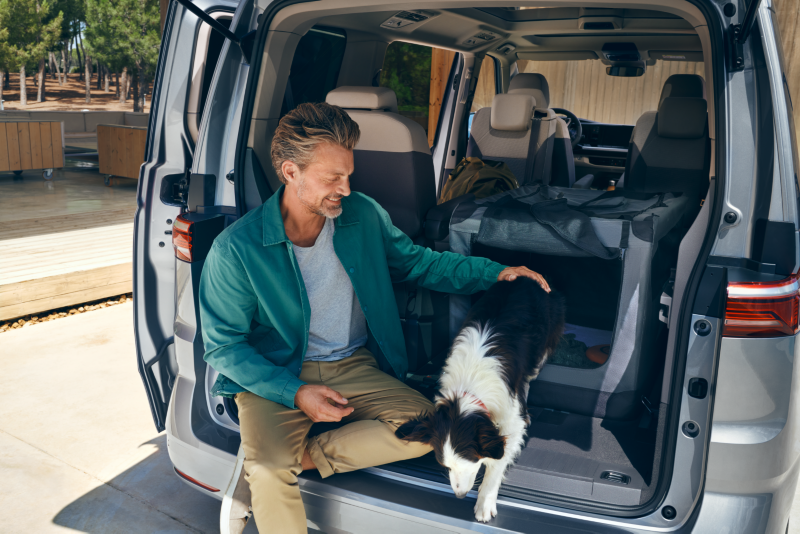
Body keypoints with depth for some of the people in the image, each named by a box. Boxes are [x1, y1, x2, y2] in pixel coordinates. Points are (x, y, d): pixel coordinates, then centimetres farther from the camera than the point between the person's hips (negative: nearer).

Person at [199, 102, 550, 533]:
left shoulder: (363, 215, -2)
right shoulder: (235, 249, -14)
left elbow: (417, 262, 12)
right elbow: (223, 345, -8)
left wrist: (494, 273, 1)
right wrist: (295, 392, -19)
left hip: (354, 367, 4)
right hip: (275, 376, -3)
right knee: (269, 475, -30)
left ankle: (297, 457, -14)